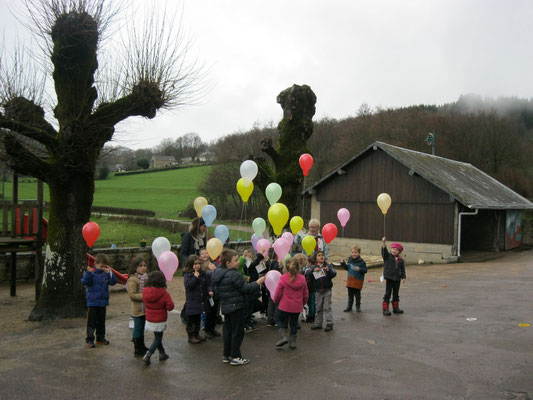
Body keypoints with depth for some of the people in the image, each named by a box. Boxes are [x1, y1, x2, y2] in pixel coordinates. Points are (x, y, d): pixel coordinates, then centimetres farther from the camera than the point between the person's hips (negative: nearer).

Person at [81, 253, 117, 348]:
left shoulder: (106, 273, 3)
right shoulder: (91, 272, -8)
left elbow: (113, 282, -5)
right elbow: (84, 282, -20)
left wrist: (109, 273, -19)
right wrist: (88, 273, -34)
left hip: (103, 301, 4)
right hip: (92, 302, -4)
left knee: (101, 321, 15)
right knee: (91, 322, 1)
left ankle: (100, 338, 27)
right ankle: (89, 340, 10)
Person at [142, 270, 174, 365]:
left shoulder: (145, 291, -9)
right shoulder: (164, 293, -22)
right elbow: (170, 307, -20)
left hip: (149, 320, 5)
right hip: (160, 321, -5)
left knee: (157, 337, 22)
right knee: (158, 339, 9)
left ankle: (162, 353, 32)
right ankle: (147, 355, -2)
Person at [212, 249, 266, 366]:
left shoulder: (218, 273, 6)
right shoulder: (234, 275, -21)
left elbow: (216, 291, 15)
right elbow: (246, 289, -18)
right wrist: (258, 282, -11)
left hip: (225, 306, 8)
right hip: (236, 306, -8)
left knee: (228, 331, 16)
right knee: (238, 332, 2)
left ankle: (226, 355, 23)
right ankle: (235, 357, 7)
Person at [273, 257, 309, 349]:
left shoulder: (283, 278, -13)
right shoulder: (302, 279, -3)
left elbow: (278, 294, -7)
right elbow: (306, 295, 6)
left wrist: (276, 301, 13)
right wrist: (302, 303, 24)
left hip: (284, 306, -3)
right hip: (297, 307, 3)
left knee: (280, 319, 19)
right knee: (294, 323, 17)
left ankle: (283, 336, 3)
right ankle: (293, 341, 21)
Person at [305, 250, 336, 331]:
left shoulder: (328, 266, 0)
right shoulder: (314, 267, 3)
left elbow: (334, 274, -12)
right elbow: (307, 274, -11)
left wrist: (329, 270, -32)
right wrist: (313, 270, -30)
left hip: (327, 290, -2)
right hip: (317, 290, 2)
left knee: (327, 307, -2)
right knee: (318, 308, 11)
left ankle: (329, 324, 4)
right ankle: (318, 323, 20)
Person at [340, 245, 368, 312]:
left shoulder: (362, 262, -12)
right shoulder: (349, 260, 3)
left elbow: (365, 270, -14)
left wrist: (359, 269, -31)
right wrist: (343, 264, 4)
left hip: (358, 281, -4)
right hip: (350, 280, 4)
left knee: (357, 295, 9)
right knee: (350, 295, 14)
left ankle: (358, 306, 24)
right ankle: (349, 306, 24)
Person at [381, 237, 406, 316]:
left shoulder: (401, 260, 7)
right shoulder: (387, 256, -1)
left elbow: (402, 270, 9)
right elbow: (384, 251, -18)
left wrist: (403, 277, -3)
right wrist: (383, 242, -33)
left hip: (397, 279, 4)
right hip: (389, 278, -4)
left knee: (396, 294, 14)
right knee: (387, 294, -3)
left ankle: (395, 308, 25)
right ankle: (385, 309, 1)